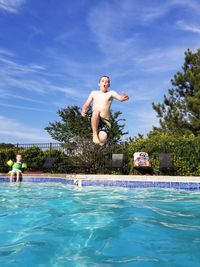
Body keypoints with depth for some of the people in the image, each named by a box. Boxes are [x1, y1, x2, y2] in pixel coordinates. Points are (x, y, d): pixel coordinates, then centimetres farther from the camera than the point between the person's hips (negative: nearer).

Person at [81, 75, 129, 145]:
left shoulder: (111, 93, 12)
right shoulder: (94, 93, 18)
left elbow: (120, 98, -5)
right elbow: (86, 105, 19)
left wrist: (124, 97, -29)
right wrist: (84, 111, -3)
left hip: (105, 121, -1)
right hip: (95, 120, 1)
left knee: (102, 138, -27)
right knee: (96, 110, -35)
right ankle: (95, 134, -26)